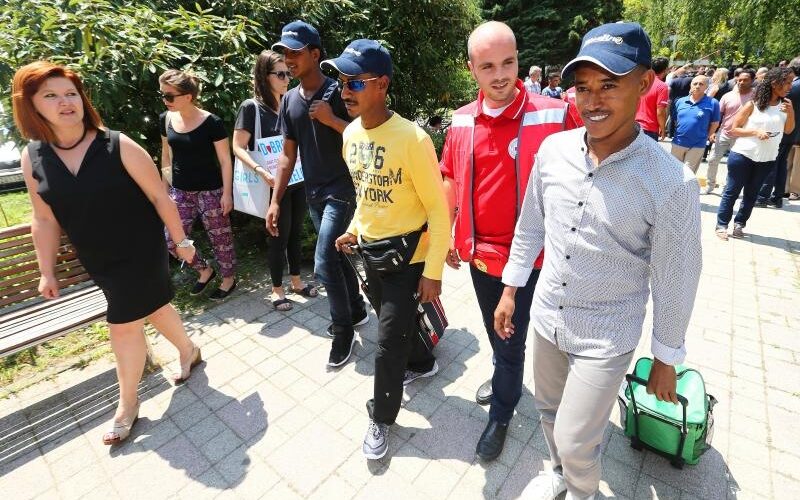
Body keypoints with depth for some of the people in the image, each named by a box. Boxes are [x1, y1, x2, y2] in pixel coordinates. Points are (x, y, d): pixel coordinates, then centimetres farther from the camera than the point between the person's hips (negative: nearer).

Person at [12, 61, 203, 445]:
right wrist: (47, 272, 7)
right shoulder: (32, 158, -2)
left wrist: (180, 240, -7)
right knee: (153, 307, 18)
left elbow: (159, 197, -11)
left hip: (141, 251, -5)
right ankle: (188, 351, 45)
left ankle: (127, 404, 21)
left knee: (123, 324, 0)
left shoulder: (119, 146, -16)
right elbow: (44, 220, 5)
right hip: (97, 261, 5)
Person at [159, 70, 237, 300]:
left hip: (210, 191, -5)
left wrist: (227, 194, -12)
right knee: (172, 241, 4)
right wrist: (165, 187, 14)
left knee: (220, 237, 6)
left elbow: (225, 161, -10)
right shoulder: (165, 119, 3)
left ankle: (228, 279, 27)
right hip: (180, 191, 6)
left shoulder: (211, 122, -13)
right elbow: (166, 155, 14)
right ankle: (205, 270, 28)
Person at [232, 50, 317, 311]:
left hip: (298, 180, 5)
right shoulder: (251, 107, -7)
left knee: (296, 232, 13)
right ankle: (277, 288, 20)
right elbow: (238, 147, -9)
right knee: (279, 235, 3)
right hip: (274, 184, -5)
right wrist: (260, 171, -24)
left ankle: (297, 281, 29)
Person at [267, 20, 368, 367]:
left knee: (324, 263, -10)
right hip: (313, 194, 7)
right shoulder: (289, 100, 9)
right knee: (337, 256, 16)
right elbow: (288, 154, 10)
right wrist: (275, 201, 7)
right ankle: (357, 311, 36)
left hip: (341, 192, -7)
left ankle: (342, 331, 11)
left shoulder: (338, 92, -10)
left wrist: (332, 120, -23)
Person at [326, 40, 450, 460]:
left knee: (388, 343, 1)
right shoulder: (351, 133, 1)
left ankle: (381, 419, 28)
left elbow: (438, 210, -18)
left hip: (407, 253, -7)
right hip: (370, 248, 7)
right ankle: (422, 363, 54)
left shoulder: (412, 138, -22)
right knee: (392, 320, 24)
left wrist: (432, 272, -18)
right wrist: (354, 229, 12)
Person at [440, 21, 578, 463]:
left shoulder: (553, 116, -14)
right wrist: (448, 236, 9)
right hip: (478, 252, 5)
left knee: (510, 338, 10)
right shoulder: (461, 122, 0)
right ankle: (506, 376, 53)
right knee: (496, 333, 24)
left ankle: (500, 416, 34)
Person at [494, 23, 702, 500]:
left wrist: (666, 358, -1)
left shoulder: (672, 183, -20)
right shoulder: (553, 149, -8)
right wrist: (511, 289, 7)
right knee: (550, 412, 25)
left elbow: (675, 281, -10)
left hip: (607, 337, -4)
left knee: (575, 441, 9)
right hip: (546, 317, 5)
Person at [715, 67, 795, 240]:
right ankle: (722, 225, 6)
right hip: (743, 155, -5)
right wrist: (755, 131, -20)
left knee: (751, 194, 9)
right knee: (732, 191, 0)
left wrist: (791, 111, -6)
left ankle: (739, 224, 19)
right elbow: (734, 129, -6)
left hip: (766, 159, 5)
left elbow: (788, 130, 9)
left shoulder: (785, 104, 6)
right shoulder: (753, 104, -8)